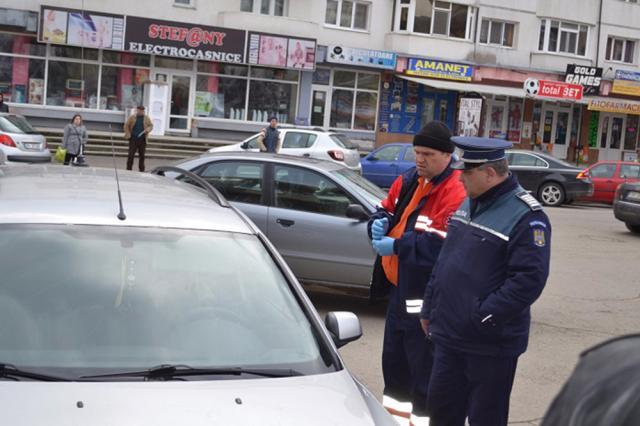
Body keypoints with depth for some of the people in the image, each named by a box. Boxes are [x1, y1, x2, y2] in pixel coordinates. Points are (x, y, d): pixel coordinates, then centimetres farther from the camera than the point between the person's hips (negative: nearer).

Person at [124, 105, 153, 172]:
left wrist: (148, 129, -9)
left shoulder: (146, 118, 8)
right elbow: (126, 126, 6)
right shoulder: (132, 117, 3)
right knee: (131, 155, -4)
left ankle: (141, 170, 15)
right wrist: (128, 134, -5)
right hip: (133, 139, -2)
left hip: (142, 139, 2)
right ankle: (129, 169, 2)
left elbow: (151, 125, 13)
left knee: (142, 155, 6)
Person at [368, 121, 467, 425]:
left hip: (425, 294, -9)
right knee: (393, 355, 22)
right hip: (398, 286, 10)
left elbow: (439, 245, -28)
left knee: (422, 361, -2)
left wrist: (396, 246, -22)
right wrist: (380, 222, -4)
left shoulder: (455, 193, -20)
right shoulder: (408, 180, 8)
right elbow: (387, 210, 20)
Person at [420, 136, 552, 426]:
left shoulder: (526, 216, -18)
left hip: (491, 345, -8)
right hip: (448, 335, 8)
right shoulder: (469, 204, 10)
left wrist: (483, 317, -22)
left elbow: (529, 279, -24)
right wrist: (429, 309, 18)